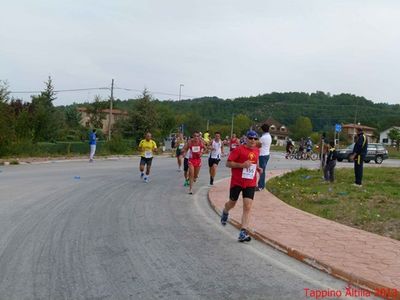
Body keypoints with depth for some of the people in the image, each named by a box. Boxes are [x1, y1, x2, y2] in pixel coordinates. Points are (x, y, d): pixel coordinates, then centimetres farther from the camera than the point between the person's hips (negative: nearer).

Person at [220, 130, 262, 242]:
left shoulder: (257, 151, 8)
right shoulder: (239, 149, -10)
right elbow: (228, 163, -12)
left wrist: (258, 168, 6)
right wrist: (242, 165, -24)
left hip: (250, 183, 3)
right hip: (236, 182, -3)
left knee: (247, 207, -9)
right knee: (232, 203, 15)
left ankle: (243, 233, -10)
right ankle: (225, 212, 53)